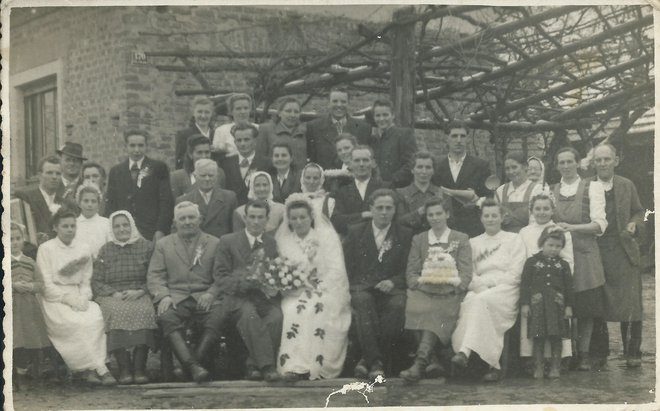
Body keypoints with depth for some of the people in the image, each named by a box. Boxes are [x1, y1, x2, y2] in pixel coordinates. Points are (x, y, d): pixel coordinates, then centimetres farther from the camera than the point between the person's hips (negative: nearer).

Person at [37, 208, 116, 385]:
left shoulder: (84, 248, 12)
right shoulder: (46, 249, 0)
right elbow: (46, 284, -5)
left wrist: (83, 298, -7)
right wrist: (68, 298, -16)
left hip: (78, 296, 4)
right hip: (54, 299, -3)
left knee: (95, 317, -28)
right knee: (76, 323, -31)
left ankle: (90, 369, -29)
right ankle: (100, 369, -29)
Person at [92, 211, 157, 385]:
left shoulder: (146, 247, 13)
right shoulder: (105, 250, 18)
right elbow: (96, 282, 11)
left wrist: (139, 292, -11)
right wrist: (114, 293, -7)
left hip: (140, 295, -1)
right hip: (112, 296, 1)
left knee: (144, 311, -35)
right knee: (117, 312, -35)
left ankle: (139, 368, -34)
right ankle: (124, 368, -35)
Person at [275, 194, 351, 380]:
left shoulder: (327, 235, 5)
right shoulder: (283, 239, 13)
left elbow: (336, 270, -4)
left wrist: (316, 290, -17)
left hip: (326, 290, -2)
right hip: (296, 293, 2)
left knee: (319, 307, -34)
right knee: (292, 308, -31)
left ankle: (320, 366, -35)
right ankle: (293, 365, -36)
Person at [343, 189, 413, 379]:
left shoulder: (405, 235, 16)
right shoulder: (356, 232, 18)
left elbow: (408, 271, 9)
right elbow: (346, 267, 13)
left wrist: (393, 282, -11)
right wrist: (352, 287, -5)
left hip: (390, 288, 0)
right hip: (361, 288, 0)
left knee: (397, 305, -35)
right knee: (363, 301, -36)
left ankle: (368, 360, -28)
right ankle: (375, 362, -40)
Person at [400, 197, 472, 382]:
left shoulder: (461, 239, 15)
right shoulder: (418, 240, 21)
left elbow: (466, 274, 5)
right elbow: (411, 273, 11)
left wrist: (452, 284, -14)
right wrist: (421, 283, -10)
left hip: (450, 293, -1)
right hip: (424, 291, 1)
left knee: (438, 312, -35)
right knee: (415, 306, -34)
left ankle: (419, 363, -44)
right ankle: (432, 361, -35)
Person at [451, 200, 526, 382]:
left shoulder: (514, 240, 13)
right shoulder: (474, 242, 24)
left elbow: (515, 275, 1)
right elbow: (469, 274, 13)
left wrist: (486, 282, -9)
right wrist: (477, 285, -11)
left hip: (505, 290, -3)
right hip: (480, 290, 3)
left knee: (480, 300, -36)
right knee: (468, 302, -34)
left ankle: (465, 352, -48)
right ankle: (493, 365, -39)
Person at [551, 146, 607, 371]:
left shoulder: (592, 187, 3)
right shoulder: (550, 191, 14)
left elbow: (600, 224, -6)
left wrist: (572, 227, -18)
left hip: (585, 252, -2)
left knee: (586, 306, -2)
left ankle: (584, 354, 7)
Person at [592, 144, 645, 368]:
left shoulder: (627, 186, 9)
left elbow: (639, 212, 15)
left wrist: (634, 224, -5)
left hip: (624, 251, 1)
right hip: (595, 252, -1)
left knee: (630, 305, -2)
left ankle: (632, 352, 7)